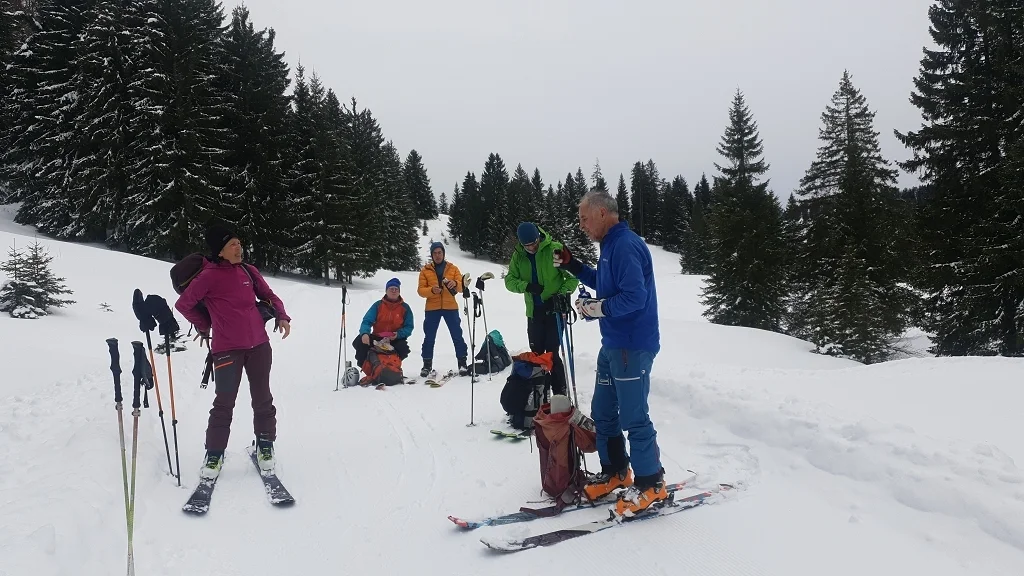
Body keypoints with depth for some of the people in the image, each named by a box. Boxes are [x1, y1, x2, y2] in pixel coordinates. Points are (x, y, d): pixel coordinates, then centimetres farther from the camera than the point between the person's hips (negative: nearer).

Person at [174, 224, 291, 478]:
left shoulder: (249, 271, 5)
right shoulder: (209, 276, -8)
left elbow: (269, 296, 15)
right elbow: (183, 304, 1)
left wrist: (281, 317, -3)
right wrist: (204, 327, 12)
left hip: (259, 345, 4)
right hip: (227, 348, -4)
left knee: (262, 398, 11)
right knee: (224, 402, 2)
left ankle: (265, 445, 25)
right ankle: (214, 453, 16)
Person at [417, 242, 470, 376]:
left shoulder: (453, 268, 8)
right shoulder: (425, 270, 6)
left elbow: (461, 287, 0)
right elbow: (421, 290, 0)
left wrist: (455, 283, -22)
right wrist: (431, 290, -20)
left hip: (450, 307, 0)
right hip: (432, 308, 0)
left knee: (457, 335, -1)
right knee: (429, 337, 4)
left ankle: (462, 363, 6)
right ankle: (427, 365, 13)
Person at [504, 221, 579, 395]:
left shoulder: (555, 249, -12)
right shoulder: (518, 255, 2)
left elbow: (573, 275, -8)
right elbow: (509, 280, 2)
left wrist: (562, 294, -20)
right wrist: (526, 286, -17)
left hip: (554, 310, -5)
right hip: (534, 312, 5)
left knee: (552, 354, -6)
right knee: (537, 353, 12)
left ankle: (560, 393, 5)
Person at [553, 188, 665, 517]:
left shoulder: (625, 245, -19)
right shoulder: (612, 245, 13)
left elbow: (635, 297, -27)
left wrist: (598, 308, -19)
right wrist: (571, 265, 17)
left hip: (633, 347, -11)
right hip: (614, 345, 11)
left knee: (633, 417, -2)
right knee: (603, 412, 17)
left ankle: (651, 485, 12)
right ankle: (615, 472, 30)